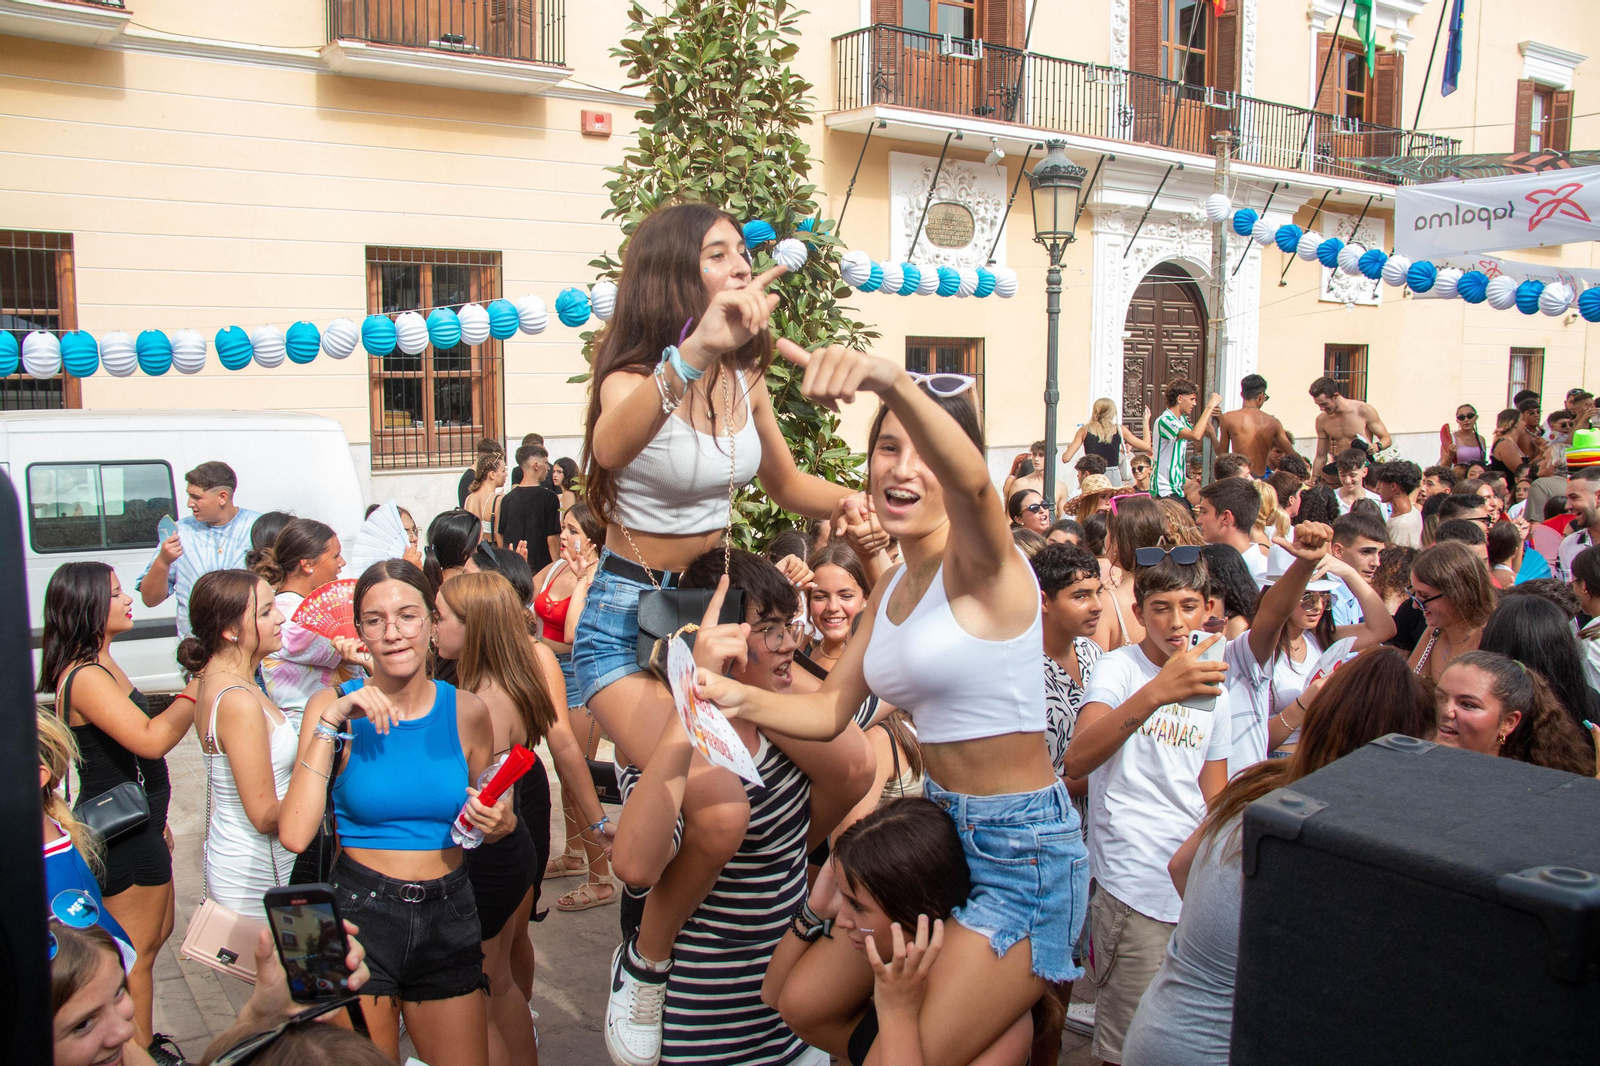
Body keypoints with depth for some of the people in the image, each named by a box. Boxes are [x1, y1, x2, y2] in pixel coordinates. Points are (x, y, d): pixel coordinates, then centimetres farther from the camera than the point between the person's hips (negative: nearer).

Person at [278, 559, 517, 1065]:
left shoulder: (466, 711, -1)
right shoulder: (335, 706, -6)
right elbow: (295, 834, -19)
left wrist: (499, 823, -8)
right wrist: (330, 723, -20)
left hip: (448, 917, 2)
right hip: (360, 913, -2)